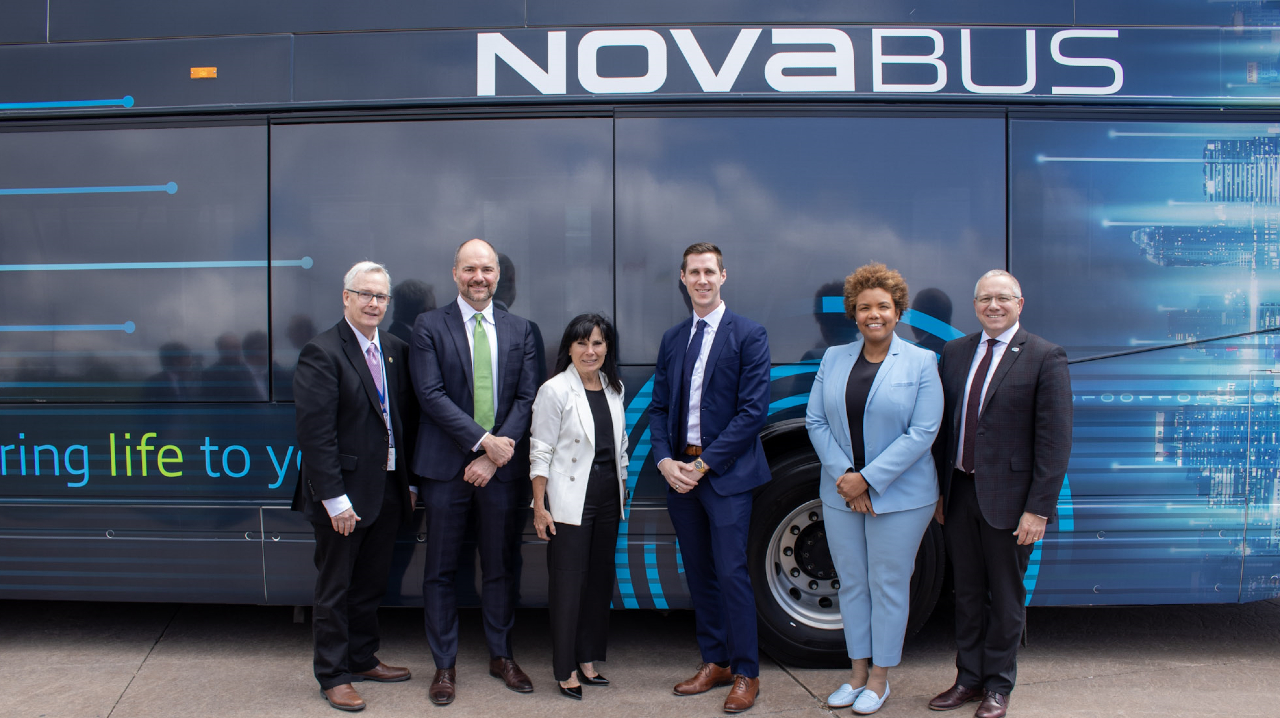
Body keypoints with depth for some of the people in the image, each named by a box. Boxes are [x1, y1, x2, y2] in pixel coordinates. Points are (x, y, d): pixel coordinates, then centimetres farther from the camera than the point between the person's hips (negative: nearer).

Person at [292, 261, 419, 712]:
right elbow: (314, 433, -18)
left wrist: (409, 481, 8)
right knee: (335, 589, 9)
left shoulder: (395, 350, 8)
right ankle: (333, 676, 23)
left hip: (388, 491, 7)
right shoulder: (321, 353, -13)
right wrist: (335, 499, -20)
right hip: (344, 494, -7)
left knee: (371, 584, 19)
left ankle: (363, 660, 36)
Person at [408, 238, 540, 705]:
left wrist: (495, 456, -9)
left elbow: (526, 398, 2)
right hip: (446, 467, -2)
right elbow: (431, 394, -9)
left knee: (501, 566, 11)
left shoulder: (519, 330, 9)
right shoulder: (429, 326, 0)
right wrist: (482, 440, -16)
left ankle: (501, 656, 28)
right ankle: (444, 665, 20)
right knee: (441, 570, 6)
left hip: (501, 464, 2)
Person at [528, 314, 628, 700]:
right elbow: (540, 453, -9)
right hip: (569, 501, -6)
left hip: (608, 498, 6)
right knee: (568, 582, 0)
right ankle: (566, 669, 13)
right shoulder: (555, 390, -9)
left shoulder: (614, 389, 9)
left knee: (601, 578, 12)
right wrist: (539, 507, -12)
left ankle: (587, 658, 26)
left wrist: (623, 487, 16)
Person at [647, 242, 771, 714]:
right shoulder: (672, 339, 12)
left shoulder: (748, 335, -5)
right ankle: (714, 662, 26)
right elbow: (659, 407, 12)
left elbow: (753, 410, -11)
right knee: (698, 573, 12)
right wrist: (665, 460, -5)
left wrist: (704, 464, -14)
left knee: (731, 573, -4)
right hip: (680, 472, 6)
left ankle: (746, 674, 11)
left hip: (726, 473, -5)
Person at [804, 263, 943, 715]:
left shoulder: (921, 363, -5)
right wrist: (843, 477, -10)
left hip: (900, 496, -3)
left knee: (888, 586, 6)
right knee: (851, 584, 12)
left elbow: (922, 433, -12)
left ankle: (880, 678, 22)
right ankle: (858, 673, 27)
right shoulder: (834, 359, 6)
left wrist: (868, 479, -16)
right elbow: (816, 421, 2)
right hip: (840, 493, 4)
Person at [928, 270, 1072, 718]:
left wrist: (1039, 509, -15)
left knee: (1005, 597, 11)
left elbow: (1055, 441, -11)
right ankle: (969, 678, 31)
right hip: (959, 494, 4)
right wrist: (939, 489, 7)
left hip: (1007, 499, -4)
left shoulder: (1045, 358, -8)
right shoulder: (955, 352, 7)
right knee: (967, 592, 15)